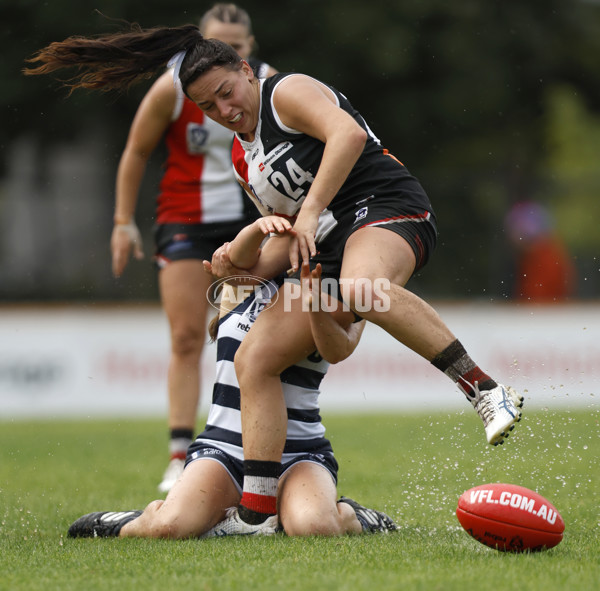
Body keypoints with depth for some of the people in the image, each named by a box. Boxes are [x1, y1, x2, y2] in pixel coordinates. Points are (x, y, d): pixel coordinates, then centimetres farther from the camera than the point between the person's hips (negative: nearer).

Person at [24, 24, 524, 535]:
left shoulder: (288, 92, -2)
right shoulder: (243, 160, 22)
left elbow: (349, 133, -21)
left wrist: (311, 209, -23)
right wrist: (244, 261, 4)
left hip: (388, 207, -9)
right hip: (330, 250, 9)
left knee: (360, 289, -43)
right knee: (253, 359, -5)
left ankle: (485, 390, -38)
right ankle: (256, 512, -7)